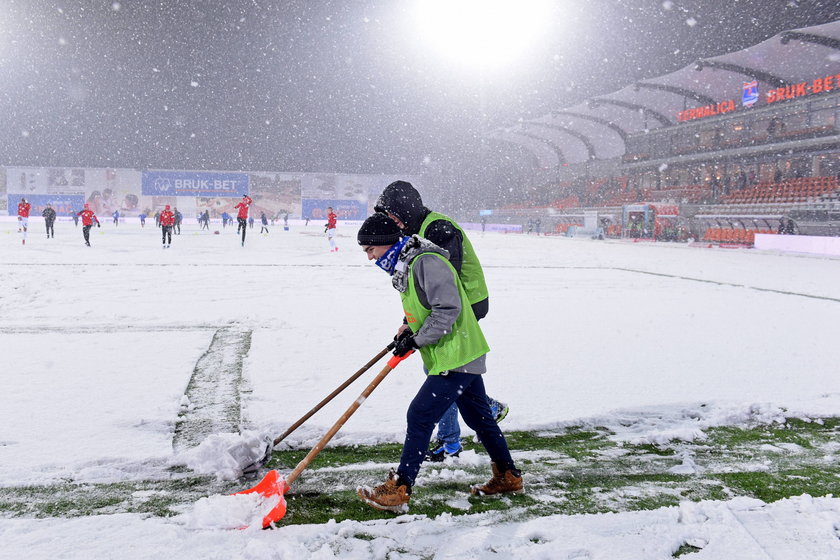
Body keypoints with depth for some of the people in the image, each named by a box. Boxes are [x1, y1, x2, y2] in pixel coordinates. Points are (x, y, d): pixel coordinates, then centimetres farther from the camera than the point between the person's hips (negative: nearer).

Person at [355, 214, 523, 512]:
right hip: (464, 354, 11)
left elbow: (448, 309, -25)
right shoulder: (405, 266, 13)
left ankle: (398, 490, -5)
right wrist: (410, 329, 8)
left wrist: (417, 340, -19)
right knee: (478, 417, 19)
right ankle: (508, 477, 32)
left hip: (455, 358, -10)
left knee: (419, 417, -10)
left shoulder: (426, 262, -19)